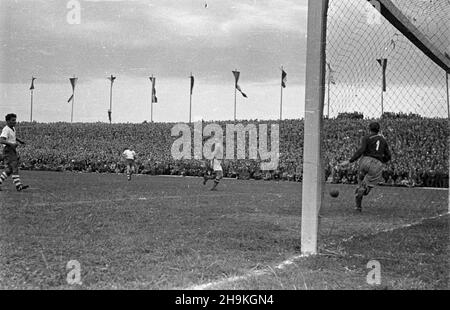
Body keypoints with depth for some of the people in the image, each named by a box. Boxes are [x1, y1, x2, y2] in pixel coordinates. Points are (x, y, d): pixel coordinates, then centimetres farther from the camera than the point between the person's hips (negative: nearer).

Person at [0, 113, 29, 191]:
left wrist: (19, 140, 21)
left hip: (13, 150, 9)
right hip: (8, 151, -9)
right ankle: (18, 186, -14)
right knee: (14, 168, -12)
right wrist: (11, 144, -35)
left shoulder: (13, 128, 14)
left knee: (9, 170, 10)